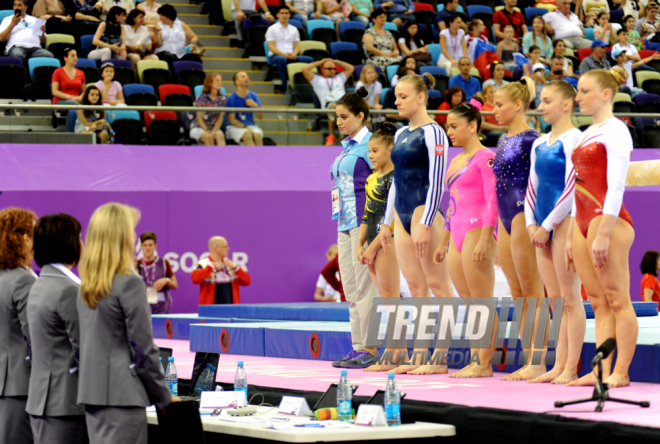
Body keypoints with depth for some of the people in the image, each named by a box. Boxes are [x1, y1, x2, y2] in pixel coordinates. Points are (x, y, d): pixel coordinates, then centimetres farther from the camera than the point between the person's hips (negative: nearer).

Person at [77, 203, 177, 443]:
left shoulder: (86, 285, 11)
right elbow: (144, 349, -12)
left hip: (91, 391, 8)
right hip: (122, 394, -8)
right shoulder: (130, 283, -13)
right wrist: (164, 396, -1)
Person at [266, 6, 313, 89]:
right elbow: (271, 47, -4)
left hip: (291, 56, 4)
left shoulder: (294, 29, 20)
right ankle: (285, 84, -36)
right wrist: (284, 54, -20)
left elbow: (297, 46, 15)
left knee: (309, 59, -23)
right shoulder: (272, 29, 6)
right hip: (276, 55, -4)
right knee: (282, 59, -42)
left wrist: (294, 54, -9)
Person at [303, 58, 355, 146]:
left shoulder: (339, 78, 38)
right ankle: (331, 135, -38)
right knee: (333, 106, -41)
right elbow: (304, 69, 18)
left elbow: (351, 68, 42)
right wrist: (319, 62, 28)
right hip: (328, 103, -3)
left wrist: (336, 62, 39)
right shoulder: (317, 80, 27)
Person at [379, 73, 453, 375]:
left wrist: (425, 224, -20)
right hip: (402, 214, 9)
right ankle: (420, 357, 9)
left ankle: (440, 359, -5)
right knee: (415, 287, 8)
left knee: (437, 284, -5)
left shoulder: (432, 133, -9)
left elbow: (436, 181, -15)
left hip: (424, 211, -9)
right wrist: (386, 222, 19)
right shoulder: (401, 134, 16)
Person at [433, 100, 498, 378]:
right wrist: (443, 241, 23)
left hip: (477, 231, -9)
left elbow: (492, 200, -14)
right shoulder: (455, 162, 19)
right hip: (457, 235, 9)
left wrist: (485, 239, -21)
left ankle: (485, 364, -4)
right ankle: (475, 361, 11)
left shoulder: (485, 158, -7)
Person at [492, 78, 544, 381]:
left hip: (524, 216, -9)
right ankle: (529, 361, 11)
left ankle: (538, 363, -4)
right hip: (506, 219, 9)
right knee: (517, 293, 8)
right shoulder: (504, 141, 16)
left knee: (532, 292, -6)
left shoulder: (530, 140, -10)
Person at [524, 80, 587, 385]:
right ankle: (558, 366, 11)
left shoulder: (573, 138, -8)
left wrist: (547, 226, -14)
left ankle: (571, 368, -5)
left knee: (570, 298, -6)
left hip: (565, 221, -8)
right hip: (543, 227, 8)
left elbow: (571, 188, -14)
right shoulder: (539, 144, 17)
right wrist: (531, 223, 4)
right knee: (555, 300, 8)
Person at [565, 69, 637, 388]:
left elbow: (616, 186, -15)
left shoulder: (615, 130, -7)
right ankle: (602, 371, 7)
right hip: (583, 221, 9)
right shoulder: (587, 134, 20)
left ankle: (620, 372, -4)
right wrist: (571, 235, 19)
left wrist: (603, 234, -21)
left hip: (608, 219, -9)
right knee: (598, 302, 7)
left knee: (617, 300, -6)